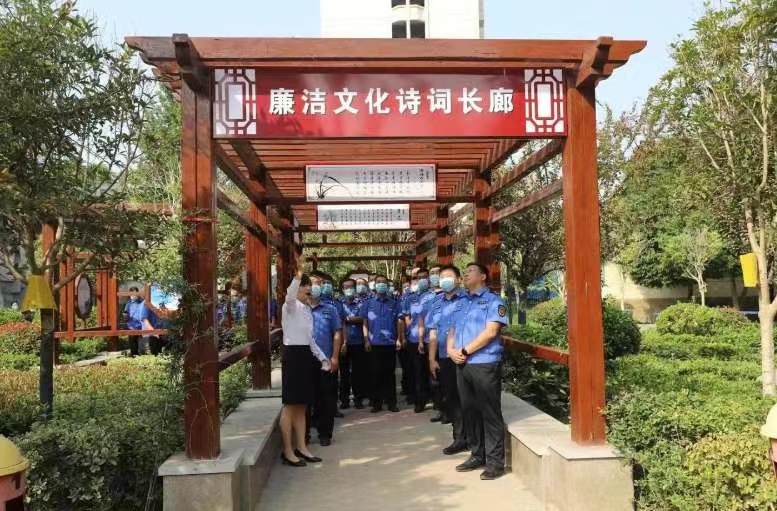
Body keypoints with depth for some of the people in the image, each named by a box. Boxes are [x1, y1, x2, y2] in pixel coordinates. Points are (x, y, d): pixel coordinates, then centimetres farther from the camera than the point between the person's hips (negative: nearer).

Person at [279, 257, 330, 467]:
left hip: (306, 356, 8)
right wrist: (299, 274, -48)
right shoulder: (290, 306, -7)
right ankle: (287, 451, 6)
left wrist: (323, 358, 16)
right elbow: (290, 294, -34)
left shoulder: (307, 310, 16)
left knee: (302, 405, 13)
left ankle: (301, 447, 21)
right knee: (290, 404, -2)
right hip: (293, 355, -8)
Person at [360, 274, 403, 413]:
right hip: (374, 344, 0)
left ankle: (391, 402, 10)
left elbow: (398, 322, 6)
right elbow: (365, 323, 6)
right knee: (376, 374, 4)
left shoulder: (394, 303, 8)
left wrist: (399, 339, -3)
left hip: (390, 343, 0)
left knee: (390, 373, 5)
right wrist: (366, 340, -3)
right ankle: (376, 403, 11)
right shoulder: (368, 303, 7)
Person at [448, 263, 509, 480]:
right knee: (469, 411, 12)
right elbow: (452, 331, 19)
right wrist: (451, 350, -2)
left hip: (485, 364, -7)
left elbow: (491, 332, -14)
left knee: (490, 413, -2)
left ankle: (495, 461, 5)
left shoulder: (493, 301, -3)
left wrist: (465, 351, -14)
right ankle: (477, 455, 24)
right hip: (462, 365, 7)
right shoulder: (461, 303, 19)